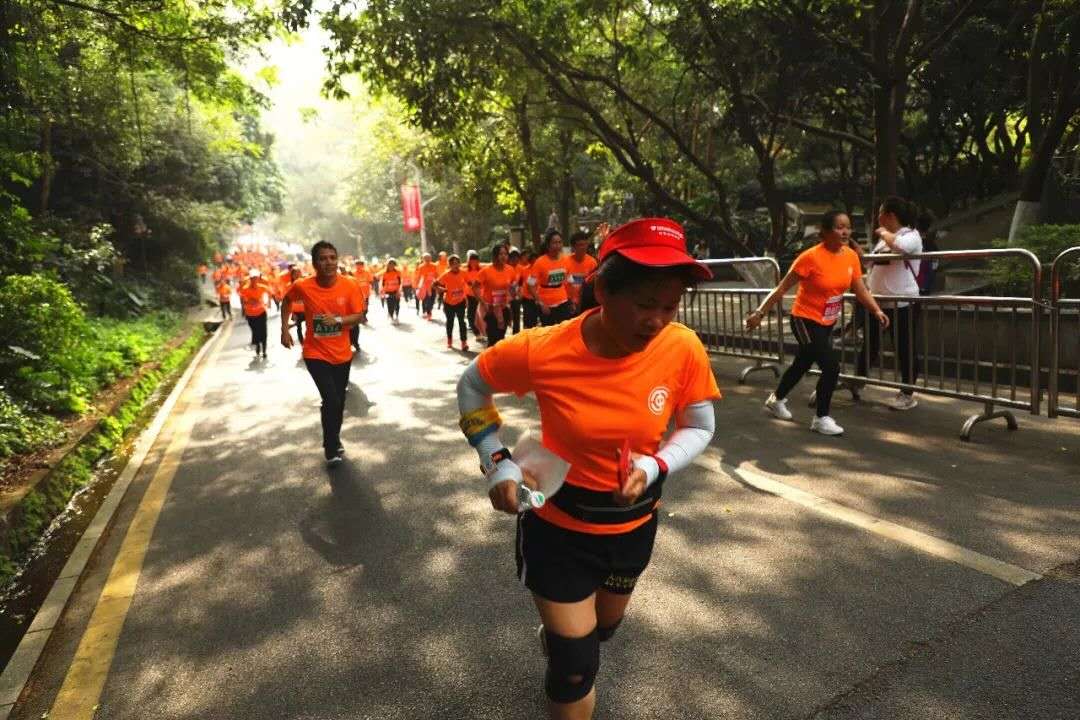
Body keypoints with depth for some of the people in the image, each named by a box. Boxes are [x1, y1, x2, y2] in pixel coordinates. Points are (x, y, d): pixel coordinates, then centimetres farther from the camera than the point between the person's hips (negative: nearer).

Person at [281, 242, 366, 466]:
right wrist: (285, 329, 1)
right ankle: (331, 448, 6)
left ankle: (334, 439, 43)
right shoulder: (302, 286, -14)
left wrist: (338, 319, -27)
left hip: (342, 354, 2)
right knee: (331, 400, -15)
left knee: (339, 401, 17)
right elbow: (287, 301, 7)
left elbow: (358, 316, -9)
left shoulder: (349, 286, -14)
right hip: (316, 354, -2)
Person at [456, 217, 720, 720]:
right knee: (576, 668, 4)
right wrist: (497, 464, -15)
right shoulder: (542, 352, -27)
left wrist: (654, 467, -24)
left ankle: (554, 634, 66)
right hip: (559, 525, -4)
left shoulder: (683, 350, -21)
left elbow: (699, 428, -5)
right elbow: (471, 386, -8)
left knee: (604, 626, 31)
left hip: (635, 523, 4)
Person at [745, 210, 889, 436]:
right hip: (805, 321, -7)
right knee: (831, 366, -14)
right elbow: (782, 288, -18)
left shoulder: (851, 256, -3)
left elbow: (860, 289, 2)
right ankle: (821, 418, 4)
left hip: (827, 323, 7)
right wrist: (760, 312, -18)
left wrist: (877, 310, -14)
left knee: (802, 364, 21)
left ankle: (776, 400, 45)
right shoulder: (811, 257, -23)